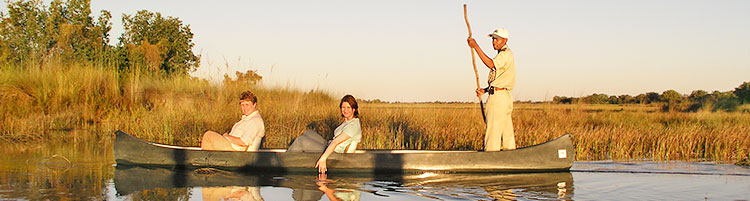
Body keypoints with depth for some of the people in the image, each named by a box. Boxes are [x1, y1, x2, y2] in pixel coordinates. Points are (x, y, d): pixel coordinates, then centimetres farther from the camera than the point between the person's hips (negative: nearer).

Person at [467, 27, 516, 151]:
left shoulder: (506, 54, -10)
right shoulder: (502, 55, 23)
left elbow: (491, 64, -29)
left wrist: (475, 46, -29)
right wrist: (485, 90, 12)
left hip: (499, 98, -11)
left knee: (493, 134, -12)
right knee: (507, 134, 10)